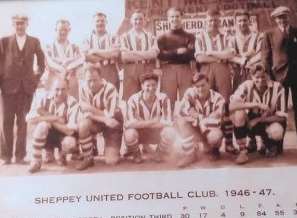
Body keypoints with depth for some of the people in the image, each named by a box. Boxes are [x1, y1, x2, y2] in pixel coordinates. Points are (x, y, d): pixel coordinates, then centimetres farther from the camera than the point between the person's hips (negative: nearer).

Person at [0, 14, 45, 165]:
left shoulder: (34, 41, 10)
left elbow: (41, 62, 18)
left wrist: (37, 76, 8)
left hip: (27, 86, 1)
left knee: (22, 121, 1)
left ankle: (20, 155, 6)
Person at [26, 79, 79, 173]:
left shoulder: (72, 103, -19)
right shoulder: (44, 98, -13)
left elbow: (70, 130, -26)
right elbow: (29, 118, -24)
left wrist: (50, 119, -25)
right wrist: (55, 118, -30)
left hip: (63, 135, -1)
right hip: (46, 135, 2)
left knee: (70, 142, -35)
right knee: (42, 124, -31)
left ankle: (62, 155, 5)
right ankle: (36, 162, -16)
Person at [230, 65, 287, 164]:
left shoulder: (277, 87, -18)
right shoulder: (246, 86, -17)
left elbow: (282, 116, -16)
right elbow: (232, 105, -32)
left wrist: (258, 120, -23)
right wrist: (257, 104, -38)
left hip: (269, 122, -1)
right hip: (250, 122, 1)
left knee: (277, 132, -35)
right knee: (238, 112, -31)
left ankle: (268, 145, 6)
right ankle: (243, 151, -12)